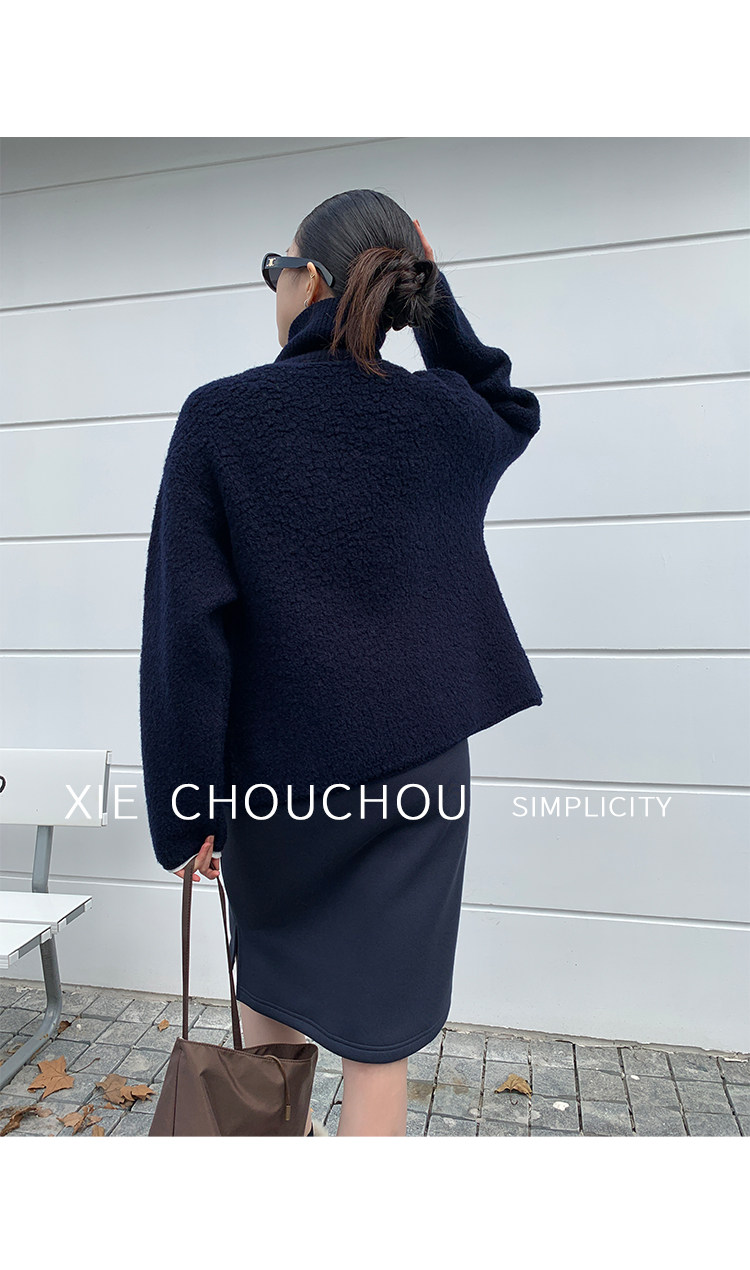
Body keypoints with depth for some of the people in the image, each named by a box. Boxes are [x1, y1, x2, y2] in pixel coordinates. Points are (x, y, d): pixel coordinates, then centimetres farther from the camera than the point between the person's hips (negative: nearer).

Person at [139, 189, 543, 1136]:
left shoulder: (218, 416, -9)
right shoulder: (441, 416, -2)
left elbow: (187, 625, -14)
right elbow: (511, 411, 23)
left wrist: (188, 808, -7)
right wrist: (434, 297, 11)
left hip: (273, 766, 0)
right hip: (414, 769, 1)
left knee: (268, 984, 29)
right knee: (379, 1038, 15)